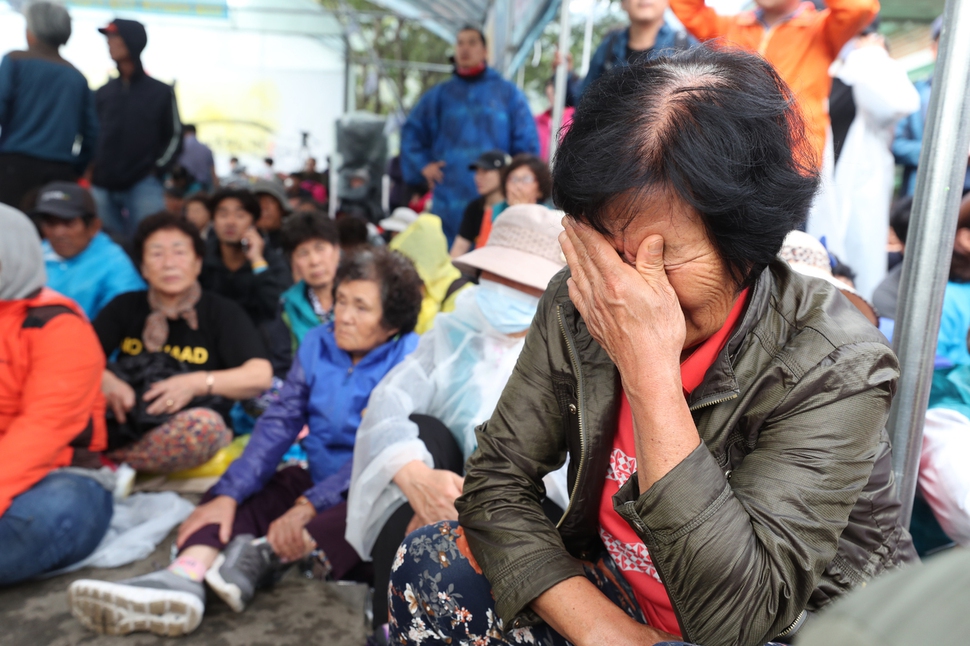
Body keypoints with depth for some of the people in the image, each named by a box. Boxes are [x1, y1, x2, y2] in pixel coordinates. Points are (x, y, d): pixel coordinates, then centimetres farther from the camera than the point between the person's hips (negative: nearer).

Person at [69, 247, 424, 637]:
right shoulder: (318, 344, 4)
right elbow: (279, 424, -3)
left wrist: (307, 507, -28)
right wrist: (228, 494, -15)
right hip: (316, 478, 6)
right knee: (233, 499, -12)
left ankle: (262, 556, -37)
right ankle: (182, 578, -36)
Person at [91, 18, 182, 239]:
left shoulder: (161, 92, 7)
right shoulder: (102, 93, 16)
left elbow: (174, 136, 6)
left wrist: (157, 169, -4)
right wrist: (91, 169, 4)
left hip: (143, 186, -3)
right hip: (102, 187, 4)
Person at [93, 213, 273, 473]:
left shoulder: (223, 313, 3)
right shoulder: (125, 307, 13)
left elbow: (260, 375, -10)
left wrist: (196, 383, -24)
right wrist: (105, 381, -19)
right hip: (124, 428, 2)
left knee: (204, 422, -37)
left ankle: (109, 462, -21)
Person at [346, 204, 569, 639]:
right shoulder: (452, 333, 8)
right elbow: (387, 405, -11)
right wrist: (415, 476, -33)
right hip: (443, 506, 3)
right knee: (423, 428, -24)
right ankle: (393, 628, -26)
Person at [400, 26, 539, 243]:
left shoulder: (508, 93, 7)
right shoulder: (440, 95, 13)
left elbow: (527, 143, 5)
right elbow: (411, 131, 21)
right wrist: (423, 165, 9)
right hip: (451, 199, 2)